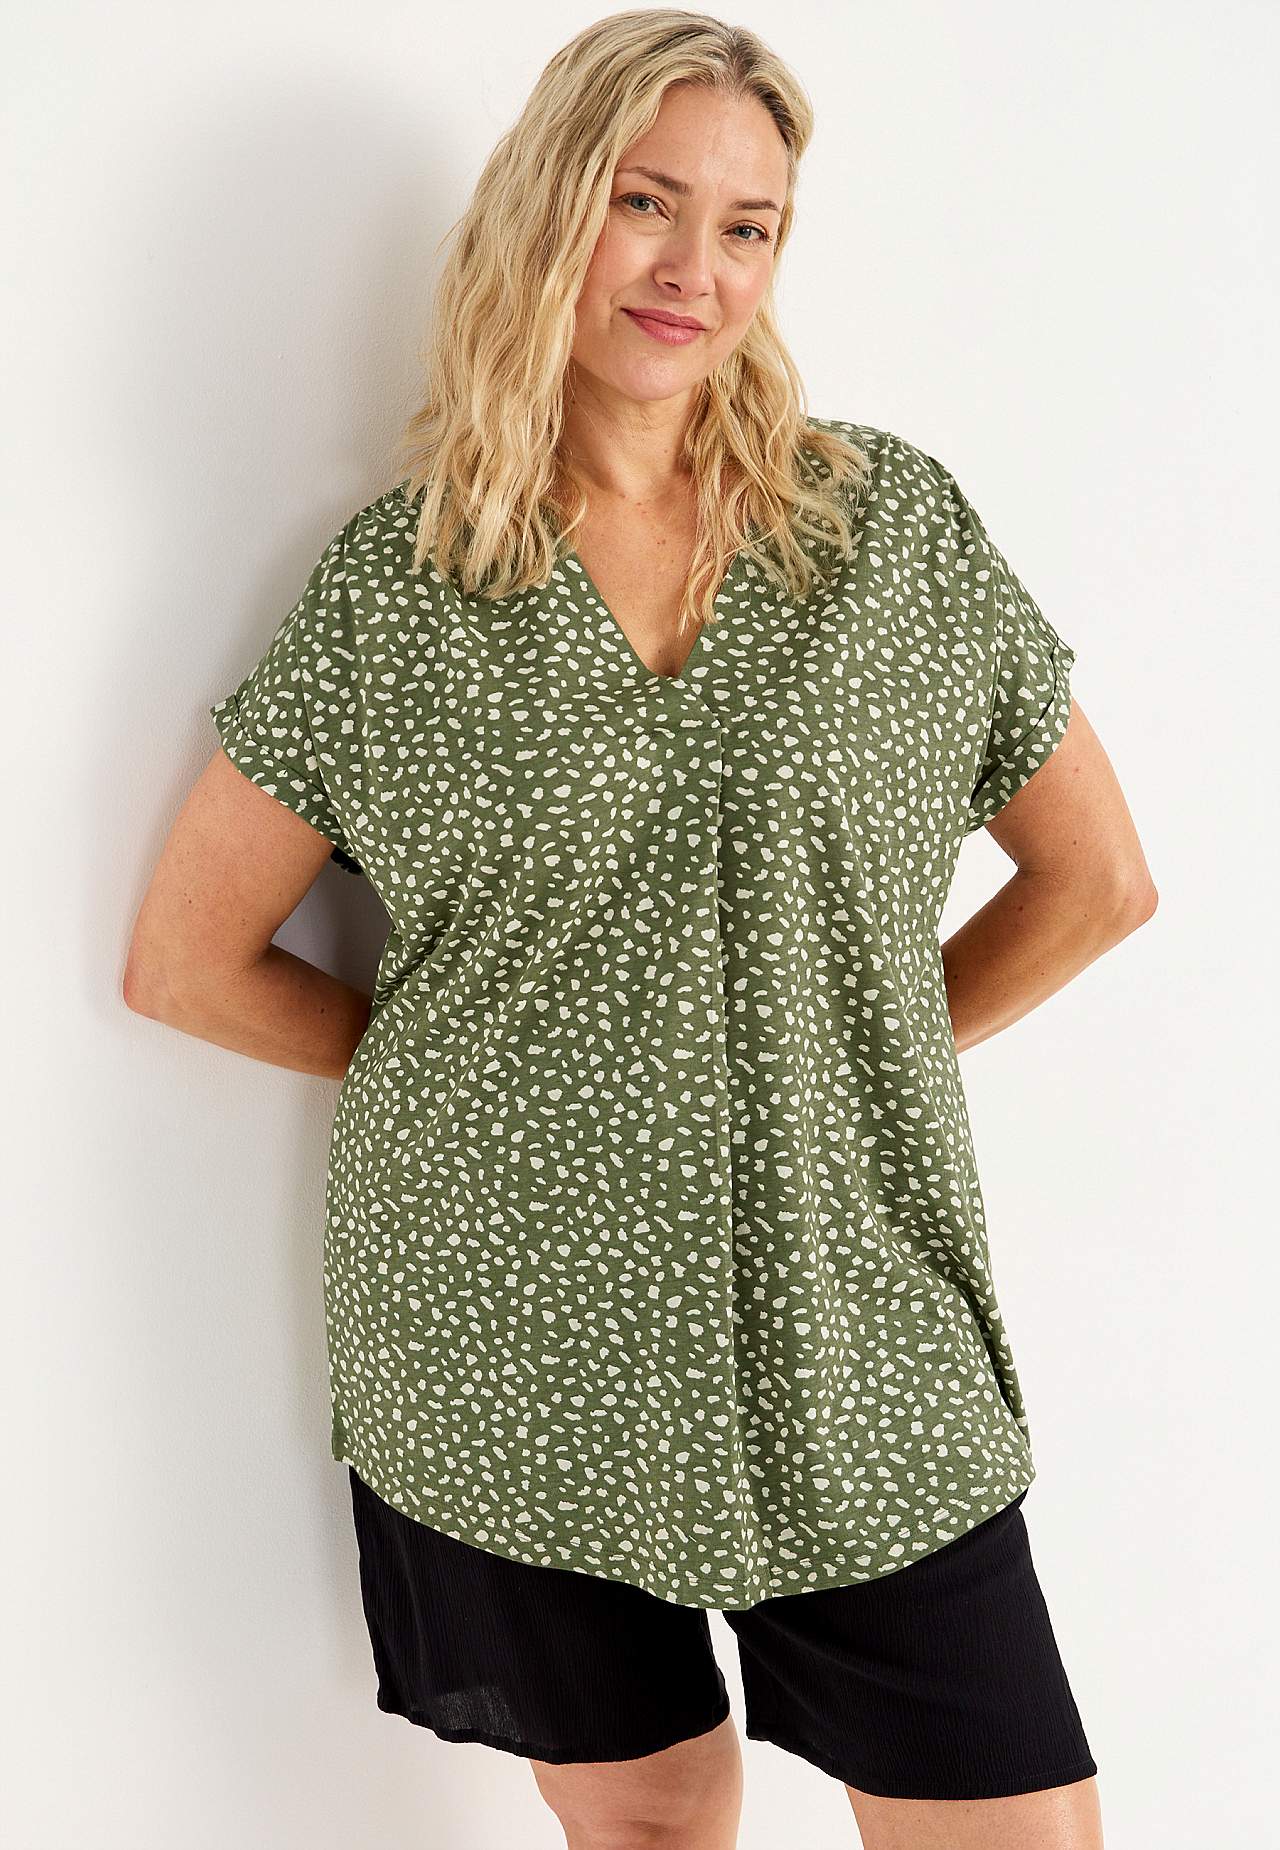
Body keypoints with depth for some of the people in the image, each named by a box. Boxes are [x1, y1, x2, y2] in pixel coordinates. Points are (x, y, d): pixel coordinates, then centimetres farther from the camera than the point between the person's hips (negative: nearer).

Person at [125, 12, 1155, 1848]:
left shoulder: (900, 524, 2)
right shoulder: (394, 580, -1)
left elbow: (1095, 882, 10)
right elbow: (186, 958, 4)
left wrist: (861, 1054, 5)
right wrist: (465, 1069, 3)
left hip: (856, 1351, 1)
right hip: (518, 1353, 0)